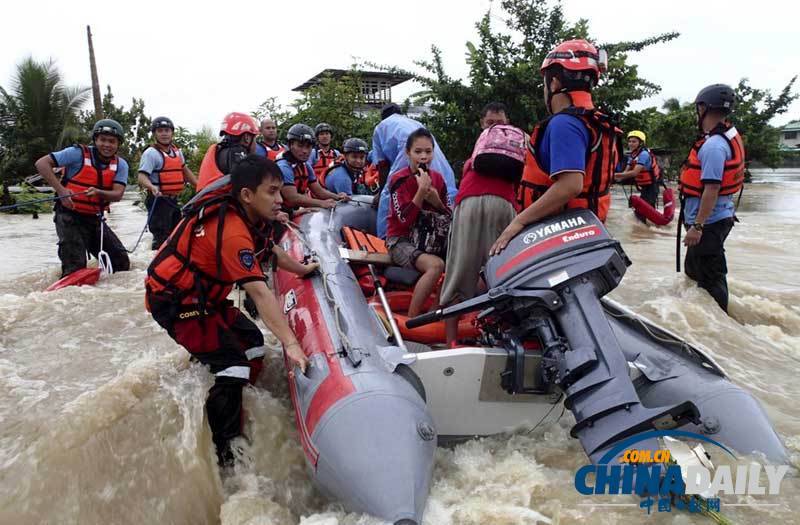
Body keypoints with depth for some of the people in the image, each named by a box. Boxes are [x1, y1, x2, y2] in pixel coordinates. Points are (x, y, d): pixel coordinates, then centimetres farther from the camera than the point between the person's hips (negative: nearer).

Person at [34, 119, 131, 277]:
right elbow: (42, 163, -13)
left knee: (122, 262, 5)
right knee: (75, 269, -12)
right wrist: (60, 190, -25)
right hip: (70, 216, -5)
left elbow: (117, 195, -12)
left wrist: (98, 192, -33)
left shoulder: (120, 165, 1)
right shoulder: (79, 153, -11)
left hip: (95, 218, 5)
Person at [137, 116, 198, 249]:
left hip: (173, 200, 8)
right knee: (162, 238, -9)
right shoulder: (151, 153, -12)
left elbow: (185, 171, 25)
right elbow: (142, 176, -21)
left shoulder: (177, 151, 12)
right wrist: (152, 187, -41)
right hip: (159, 200, -8)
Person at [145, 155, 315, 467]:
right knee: (232, 367, -13)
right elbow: (259, 293, -37)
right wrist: (290, 344, -40)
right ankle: (224, 452, -3)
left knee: (252, 344, 10)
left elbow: (265, 245, 20)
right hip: (175, 303, -10)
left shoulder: (238, 210, -1)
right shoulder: (232, 233, -30)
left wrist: (300, 269, 28)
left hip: (201, 294, 10)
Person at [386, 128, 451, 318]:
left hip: (430, 240, 6)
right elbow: (405, 219, -18)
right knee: (436, 265, -33)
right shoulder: (399, 179, -8)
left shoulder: (437, 178, 7)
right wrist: (422, 190, -22)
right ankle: (411, 319, -25)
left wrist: (436, 201, -12)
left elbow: (450, 217, 7)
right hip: (401, 241, -6)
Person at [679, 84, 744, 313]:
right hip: (722, 216, 11)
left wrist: (697, 226, -24)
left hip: (709, 221, -11)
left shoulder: (713, 146, -23)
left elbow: (712, 189, -26)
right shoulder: (730, 136, 10)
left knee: (710, 277, 1)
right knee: (694, 268, 23)